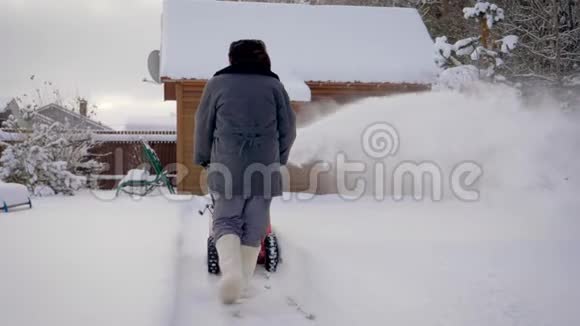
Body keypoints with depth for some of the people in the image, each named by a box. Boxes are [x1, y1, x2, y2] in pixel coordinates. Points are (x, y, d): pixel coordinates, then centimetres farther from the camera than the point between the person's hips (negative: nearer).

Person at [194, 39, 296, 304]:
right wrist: (279, 159, 26)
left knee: (226, 221, 6)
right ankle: (243, 281, 14)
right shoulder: (274, 85, 8)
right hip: (265, 168, 1)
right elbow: (288, 128, 11)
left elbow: (203, 125, 10)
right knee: (254, 224, 9)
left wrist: (204, 159, 25)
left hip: (228, 166, -1)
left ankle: (230, 270, -17)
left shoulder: (217, 83, 6)